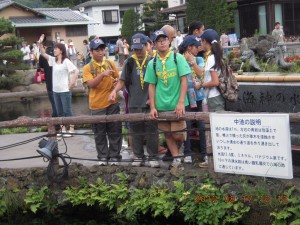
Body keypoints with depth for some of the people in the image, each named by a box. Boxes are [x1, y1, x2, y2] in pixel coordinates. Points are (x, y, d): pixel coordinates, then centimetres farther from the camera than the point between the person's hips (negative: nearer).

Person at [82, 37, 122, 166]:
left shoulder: (110, 63, 6)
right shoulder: (88, 68, -3)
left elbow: (117, 78, 17)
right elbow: (91, 84, -16)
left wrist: (117, 81, -7)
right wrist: (102, 74, -29)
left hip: (112, 103, 2)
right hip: (97, 105, -2)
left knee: (115, 132, 6)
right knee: (100, 133, 9)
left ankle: (114, 156, 16)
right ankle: (103, 157, 20)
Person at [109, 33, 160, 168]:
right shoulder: (129, 62, 8)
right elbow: (122, 81, 9)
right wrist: (115, 90, -9)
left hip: (149, 103, -2)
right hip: (134, 104, 2)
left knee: (151, 131, 0)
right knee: (136, 132, 7)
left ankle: (153, 157, 11)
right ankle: (138, 157, 18)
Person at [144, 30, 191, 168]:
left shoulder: (178, 58, -3)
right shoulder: (152, 63, 5)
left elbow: (184, 80, -6)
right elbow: (151, 85, 7)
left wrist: (181, 102, -14)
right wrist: (152, 107, 0)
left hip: (177, 104, -3)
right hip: (161, 105, 3)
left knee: (178, 135, -3)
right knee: (168, 134, 8)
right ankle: (176, 158, 22)